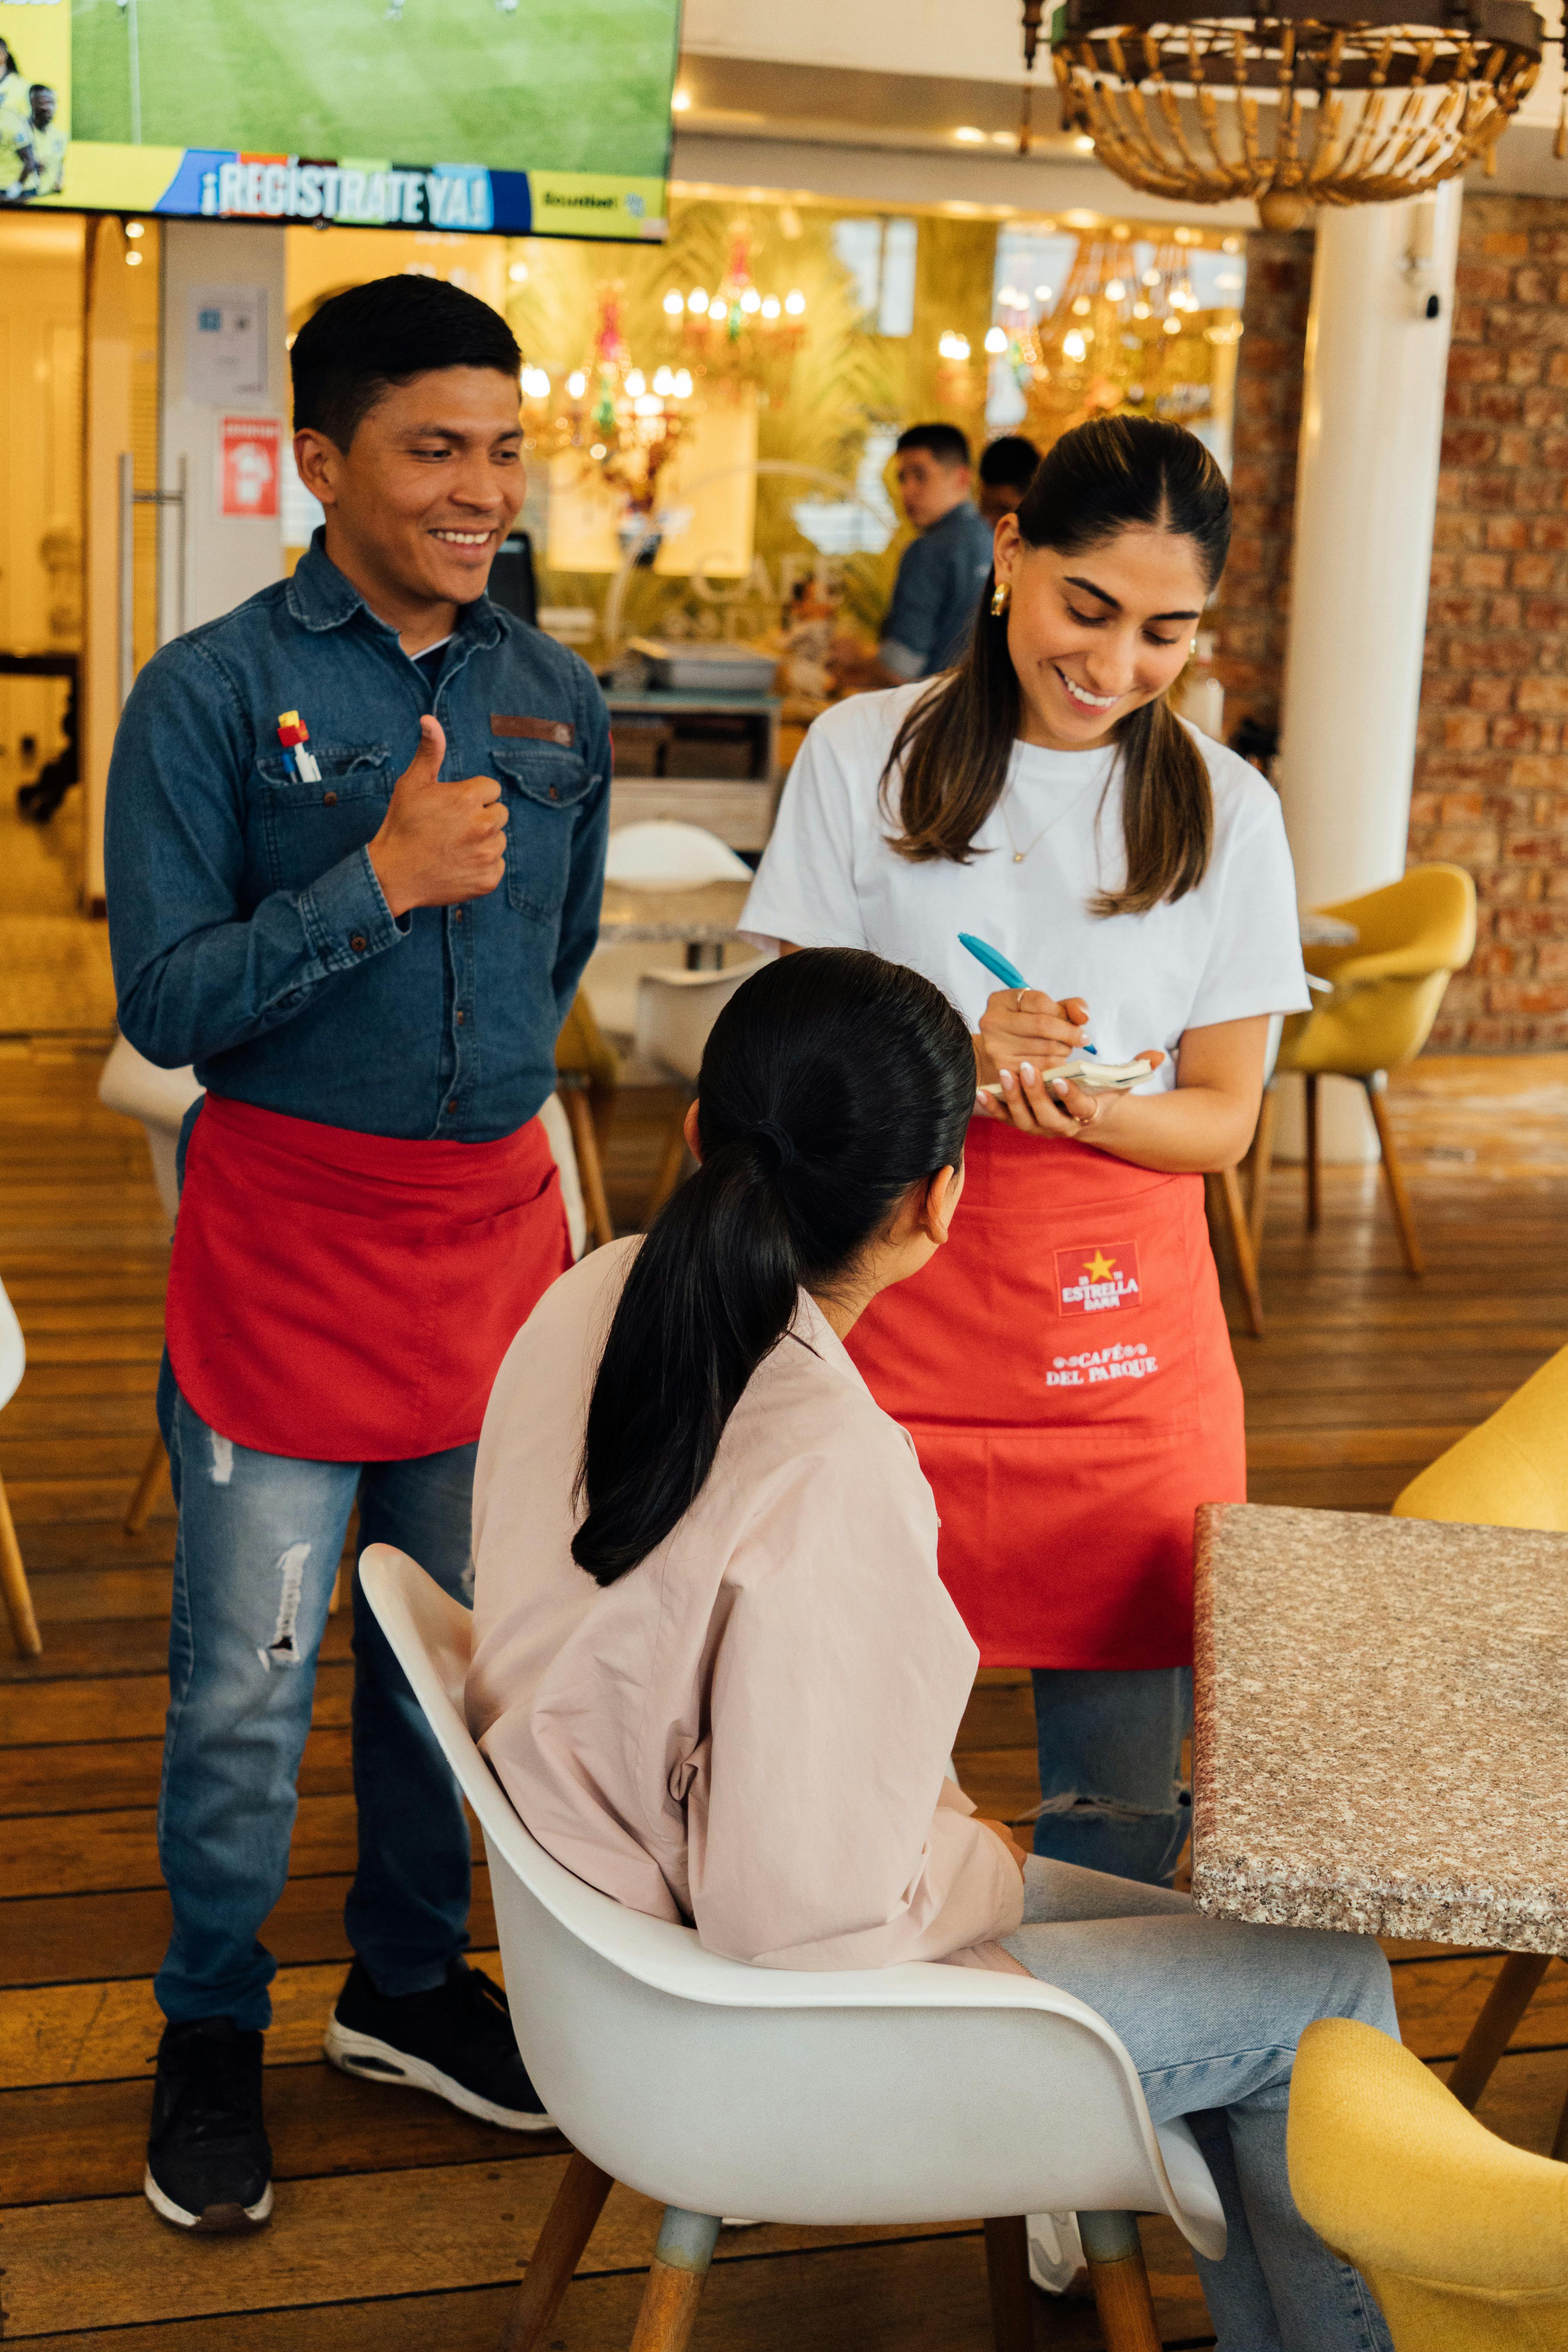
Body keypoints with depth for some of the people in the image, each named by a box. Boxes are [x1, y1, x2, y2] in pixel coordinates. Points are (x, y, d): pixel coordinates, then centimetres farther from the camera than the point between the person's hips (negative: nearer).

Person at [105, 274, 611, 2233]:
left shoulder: (557, 698, 5)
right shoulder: (213, 692, -9)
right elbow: (163, 1005, -14)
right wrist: (382, 883, -21)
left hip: (495, 1229, 5)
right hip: (286, 1243, -5)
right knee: (248, 1686, 4)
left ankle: (405, 1986, 36)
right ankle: (212, 2034, 26)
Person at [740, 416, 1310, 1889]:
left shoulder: (1225, 811, 4)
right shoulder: (863, 756, 2)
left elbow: (1222, 1119, 5)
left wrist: (1088, 1106, -16)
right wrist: (953, 1062, -17)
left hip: (1124, 1317, 1)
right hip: (893, 1295, -1)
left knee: (1125, 1791, 4)